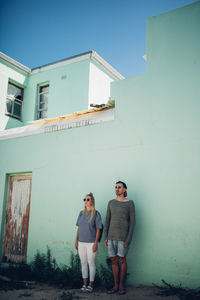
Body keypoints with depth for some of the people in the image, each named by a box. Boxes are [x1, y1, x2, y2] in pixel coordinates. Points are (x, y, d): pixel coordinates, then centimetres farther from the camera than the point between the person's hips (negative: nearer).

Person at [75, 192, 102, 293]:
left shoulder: (96, 214, -7)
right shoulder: (81, 213, 8)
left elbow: (98, 229, -7)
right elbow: (78, 228, 12)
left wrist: (96, 243, -12)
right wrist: (76, 241, 10)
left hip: (91, 242, -5)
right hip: (81, 242, 5)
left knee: (91, 263, 2)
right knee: (83, 263, 11)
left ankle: (91, 285, 14)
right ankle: (84, 284, 22)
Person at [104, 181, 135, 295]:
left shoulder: (130, 203, -4)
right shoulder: (111, 203, 9)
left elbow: (132, 222, -6)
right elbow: (107, 220, 10)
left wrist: (129, 239, -12)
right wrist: (105, 237, 4)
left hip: (123, 236, -4)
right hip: (112, 236, 4)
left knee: (122, 260, 4)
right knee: (114, 261, 9)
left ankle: (121, 285, 20)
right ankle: (116, 286, 21)